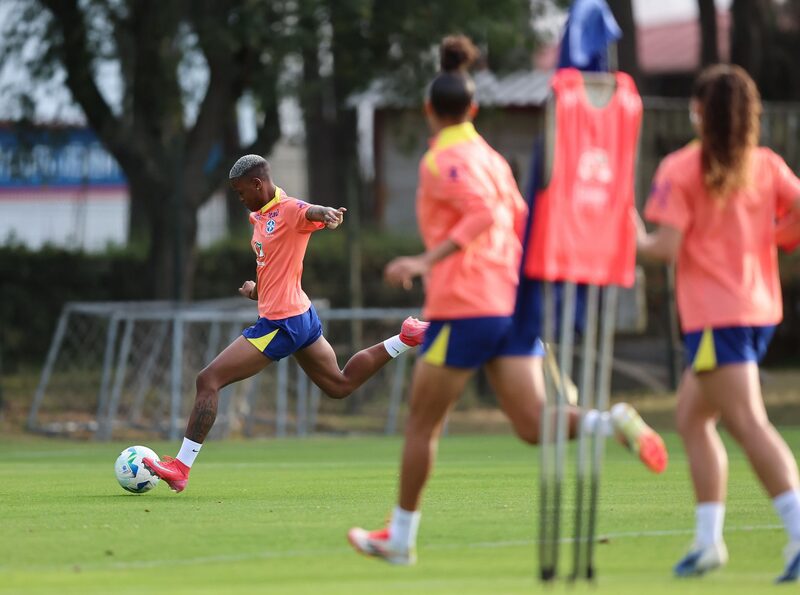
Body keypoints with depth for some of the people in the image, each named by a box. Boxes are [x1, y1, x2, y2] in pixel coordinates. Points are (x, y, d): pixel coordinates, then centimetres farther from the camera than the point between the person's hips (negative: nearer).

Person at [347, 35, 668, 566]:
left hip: (464, 308, -7)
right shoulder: (491, 158, 17)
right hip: (512, 303, 7)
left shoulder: (442, 160, -7)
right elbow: (521, 223, 21)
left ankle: (401, 538, 15)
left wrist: (428, 260, -26)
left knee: (422, 425, 8)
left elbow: (484, 212, -22)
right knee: (534, 425, -4)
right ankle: (614, 422, -30)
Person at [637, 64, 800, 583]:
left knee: (750, 425, -13)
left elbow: (667, 248, -13)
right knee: (692, 419, 18)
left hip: (715, 316, -7)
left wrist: (636, 240, 7)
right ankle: (709, 540, 15)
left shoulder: (681, 170, -7)